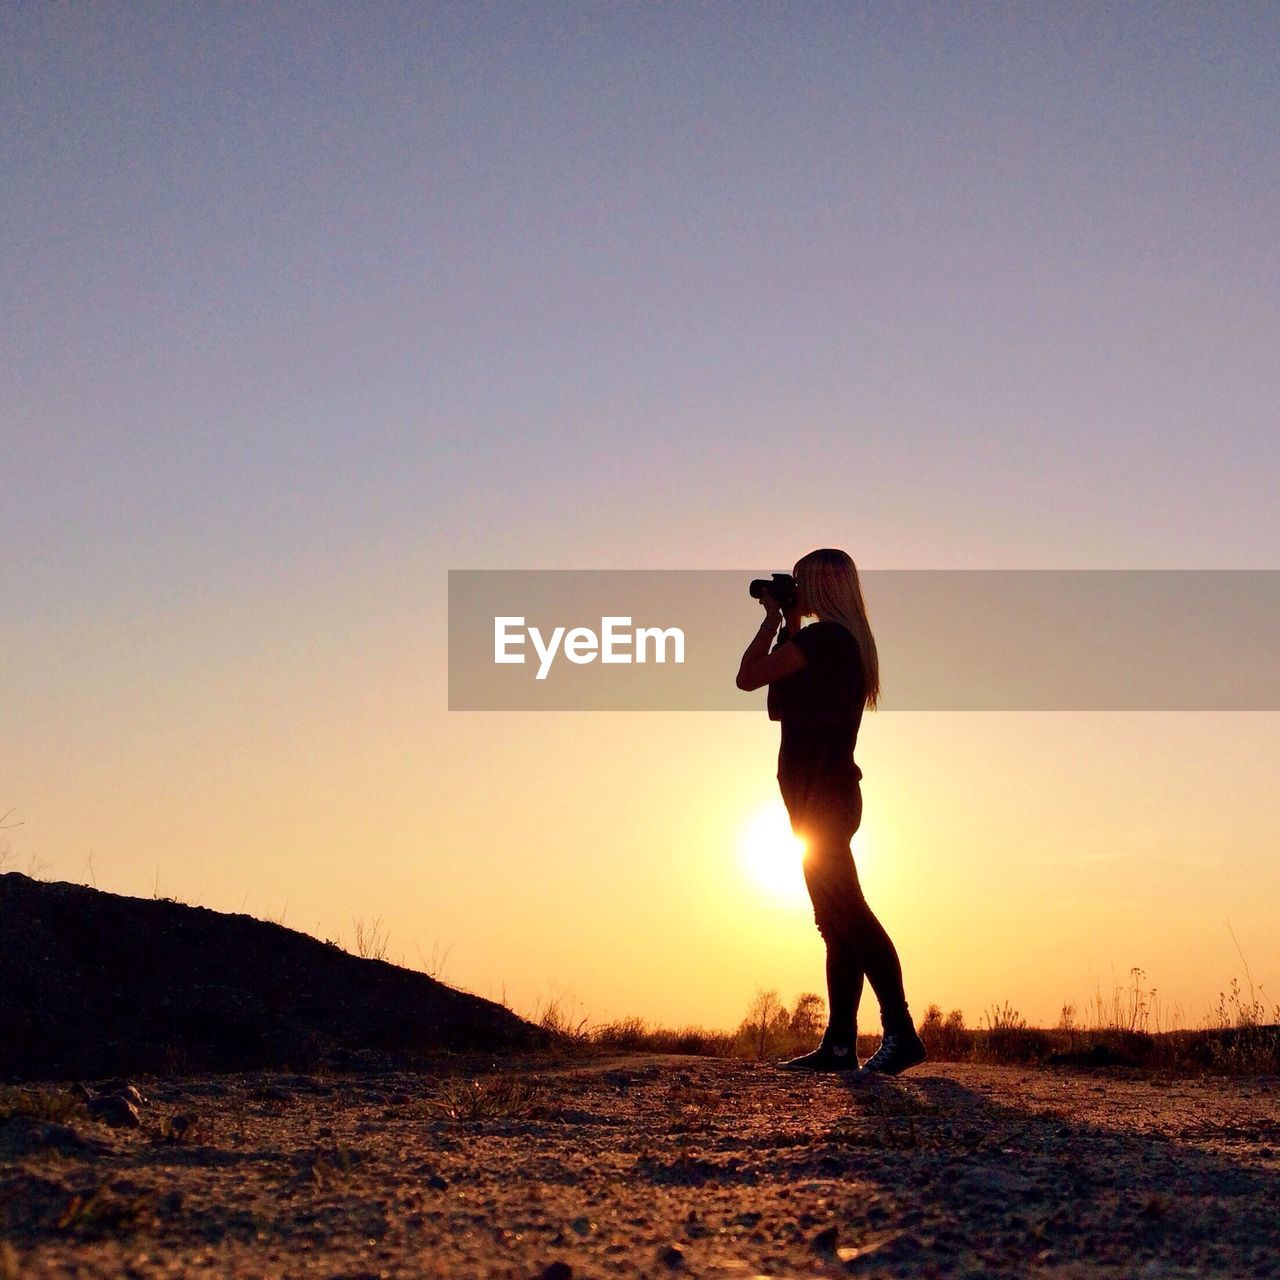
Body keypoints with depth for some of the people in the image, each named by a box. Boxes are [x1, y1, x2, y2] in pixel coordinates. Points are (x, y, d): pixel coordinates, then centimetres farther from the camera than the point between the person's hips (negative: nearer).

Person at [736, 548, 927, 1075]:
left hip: (819, 794, -10)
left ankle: (900, 1032, -15)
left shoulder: (823, 636, -13)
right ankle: (839, 1044, 10)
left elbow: (748, 676, -13)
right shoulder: (848, 641, 17)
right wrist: (789, 625, 21)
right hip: (835, 792, 10)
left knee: (845, 914, -12)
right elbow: (791, 701, 26)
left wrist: (774, 618, 0)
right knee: (839, 921, 7)